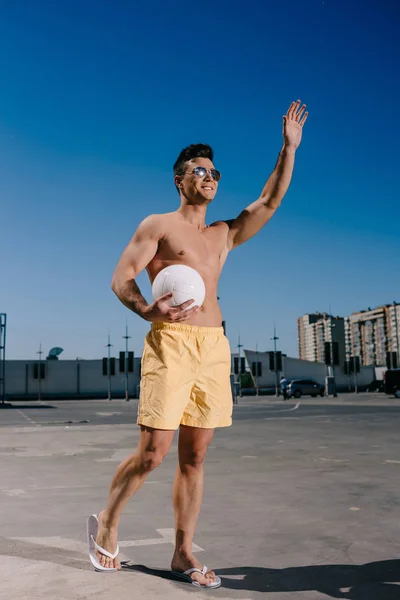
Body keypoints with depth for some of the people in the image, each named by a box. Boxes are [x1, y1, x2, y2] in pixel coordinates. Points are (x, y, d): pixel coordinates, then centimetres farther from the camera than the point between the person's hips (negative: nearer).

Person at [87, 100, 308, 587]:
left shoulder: (224, 234, 22)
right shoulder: (157, 225, 6)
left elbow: (268, 202, 19)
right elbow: (121, 278, -3)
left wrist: (288, 148, 15)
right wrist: (148, 310, -23)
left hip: (215, 347, 5)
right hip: (170, 345, -5)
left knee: (195, 456, 6)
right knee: (153, 452, -5)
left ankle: (183, 554, 16)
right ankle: (106, 524, 20)